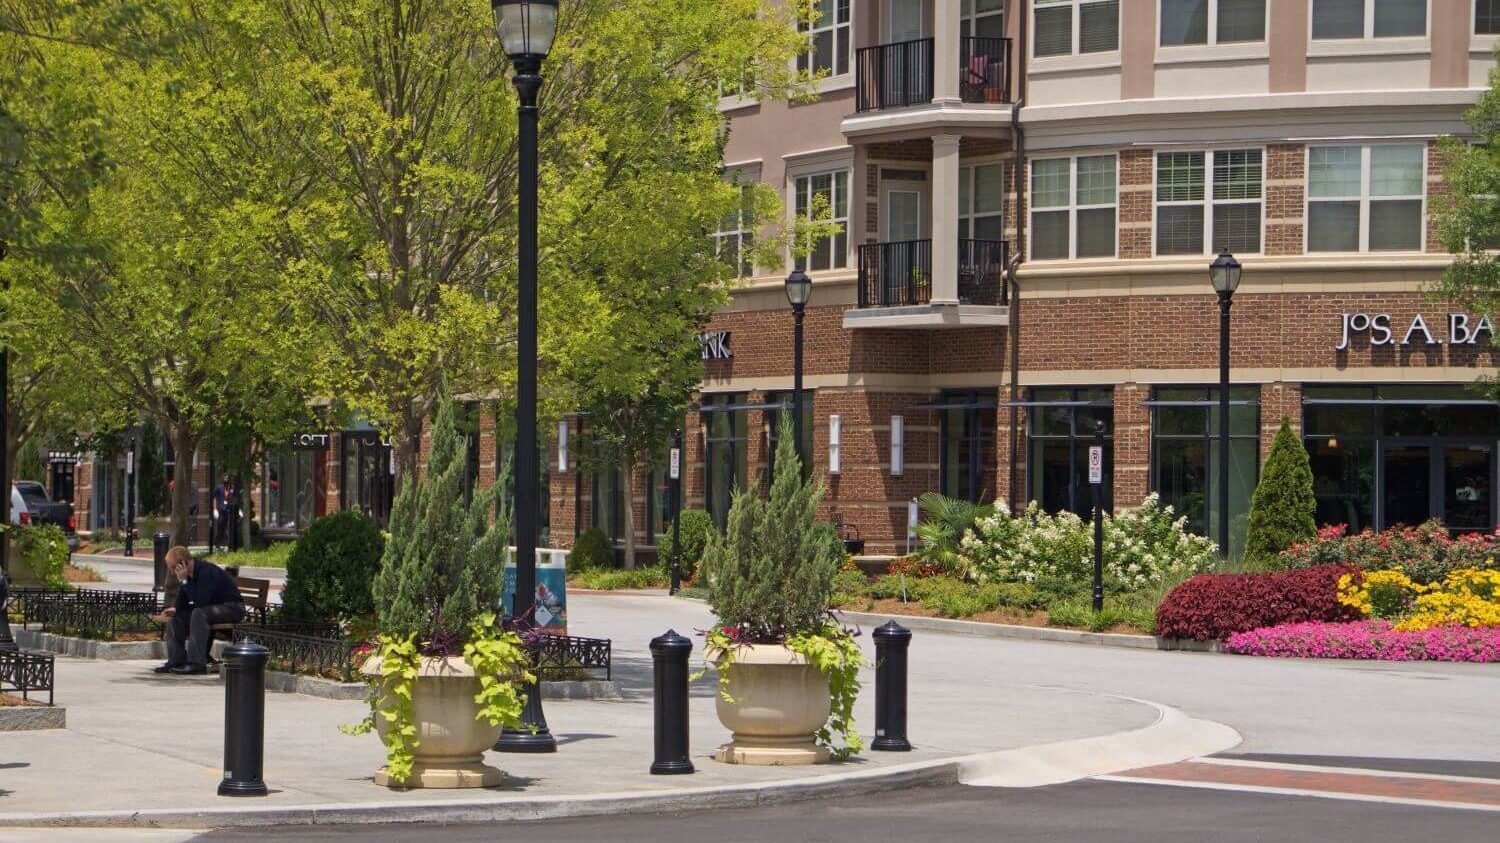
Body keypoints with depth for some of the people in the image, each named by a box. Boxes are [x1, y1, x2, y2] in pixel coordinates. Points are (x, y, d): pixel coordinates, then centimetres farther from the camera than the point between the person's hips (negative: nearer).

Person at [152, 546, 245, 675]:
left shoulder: (206, 572, -26)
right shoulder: (188, 575, 2)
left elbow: (199, 602, -34)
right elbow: (181, 604, 12)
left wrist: (184, 581, -30)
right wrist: (174, 609, -11)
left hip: (232, 608, -10)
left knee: (199, 614, -34)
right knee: (176, 616, -1)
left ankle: (197, 663, -33)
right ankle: (176, 661, -1)